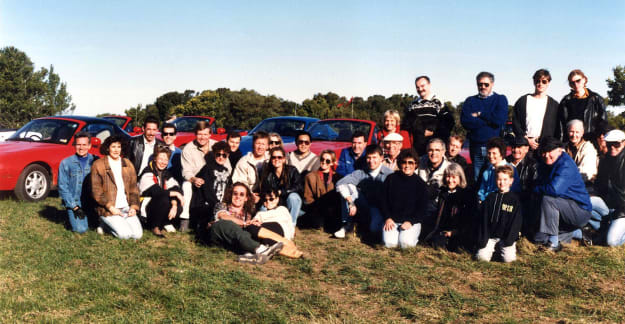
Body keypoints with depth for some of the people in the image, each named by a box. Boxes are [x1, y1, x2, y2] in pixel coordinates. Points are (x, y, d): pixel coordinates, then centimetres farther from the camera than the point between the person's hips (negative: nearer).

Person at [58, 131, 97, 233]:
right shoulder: (66, 163, 1)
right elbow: (63, 187, 0)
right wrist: (74, 207, -8)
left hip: (92, 202, 2)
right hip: (73, 202, -2)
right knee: (80, 229, -18)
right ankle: (72, 218, 14)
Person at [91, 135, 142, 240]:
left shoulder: (128, 164, 13)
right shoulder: (98, 165, -1)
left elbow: (133, 188, 14)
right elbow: (96, 191, -5)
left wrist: (134, 206, -1)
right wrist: (110, 207, -14)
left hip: (126, 208, 4)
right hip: (108, 209, -4)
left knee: (138, 234, -12)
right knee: (125, 234, -19)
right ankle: (105, 223, 9)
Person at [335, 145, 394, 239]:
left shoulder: (389, 174, -13)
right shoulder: (361, 173, -5)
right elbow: (340, 184, -16)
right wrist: (351, 203, -28)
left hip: (381, 208, -3)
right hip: (365, 206, 3)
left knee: (375, 228, -34)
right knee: (349, 187, -19)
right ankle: (347, 224, -11)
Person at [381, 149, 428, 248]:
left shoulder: (420, 184, 1)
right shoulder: (391, 179, 4)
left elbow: (422, 209, 2)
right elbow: (384, 201, 8)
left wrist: (410, 222, -12)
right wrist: (387, 218, -5)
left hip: (412, 221, -1)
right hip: (392, 220, 1)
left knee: (406, 243, -25)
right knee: (390, 243, -21)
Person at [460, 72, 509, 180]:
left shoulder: (500, 99, 8)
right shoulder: (470, 101, 12)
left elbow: (500, 120, -11)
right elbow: (465, 121, -7)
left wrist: (480, 114, -3)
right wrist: (489, 119, -8)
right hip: (475, 146, 2)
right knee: (477, 179, 6)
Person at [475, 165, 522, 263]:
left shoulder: (515, 199, 2)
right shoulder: (491, 197, 6)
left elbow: (516, 222, -1)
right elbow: (483, 219, 5)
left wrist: (509, 240, -10)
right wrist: (483, 239, -3)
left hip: (506, 237, -1)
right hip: (490, 236, 1)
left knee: (508, 258, -19)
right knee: (482, 257, -16)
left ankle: (502, 247, 14)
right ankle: (492, 247, 17)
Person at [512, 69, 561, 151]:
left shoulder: (554, 104, 12)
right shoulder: (523, 100, 11)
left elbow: (557, 130, 10)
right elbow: (515, 123, 6)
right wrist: (526, 139, -5)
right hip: (524, 144, 0)